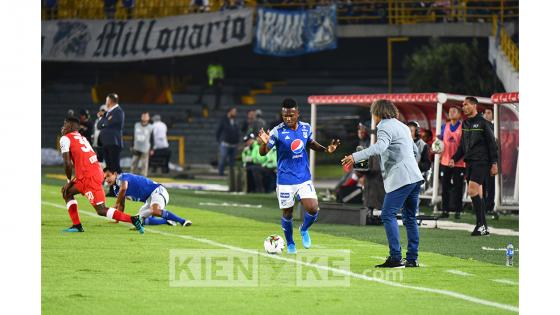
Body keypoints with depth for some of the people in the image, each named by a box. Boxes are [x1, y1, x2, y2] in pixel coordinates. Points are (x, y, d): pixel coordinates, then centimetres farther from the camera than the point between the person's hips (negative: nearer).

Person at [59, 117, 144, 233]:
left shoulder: (65, 139, -1)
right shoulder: (82, 138, 23)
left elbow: (67, 163, -8)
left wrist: (69, 181, 7)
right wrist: (76, 179, 19)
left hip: (89, 177, -9)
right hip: (98, 171, 9)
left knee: (101, 210, -7)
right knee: (66, 191, 23)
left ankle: (133, 219, -15)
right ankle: (77, 225, 18)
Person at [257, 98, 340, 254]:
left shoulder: (306, 128, -2)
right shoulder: (278, 131, -13)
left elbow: (312, 144, 17)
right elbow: (262, 153, -13)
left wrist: (326, 149, -1)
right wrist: (265, 143, -36)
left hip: (304, 178, 2)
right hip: (285, 181, -2)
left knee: (313, 209, -10)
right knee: (287, 214, 7)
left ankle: (304, 230, 21)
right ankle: (290, 244, 30)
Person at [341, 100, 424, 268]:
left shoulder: (385, 127, -7)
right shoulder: (403, 126, 22)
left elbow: (380, 147, -26)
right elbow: (415, 150, 31)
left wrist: (355, 157, -31)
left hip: (400, 179, -9)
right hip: (415, 177, 9)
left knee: (388, 215, -9)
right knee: (410, 218, 13)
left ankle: (395, 258, -16)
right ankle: (412, 258, 13)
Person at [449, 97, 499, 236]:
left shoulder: (483, 123, -6)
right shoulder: (465, 123, 16)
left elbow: (492, 144, -6)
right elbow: (462, 145, 23)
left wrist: (494, 163, -10)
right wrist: (454, 158, 11)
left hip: (481, 162, -8)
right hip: (470, 162, 8)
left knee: (473, 190, -18)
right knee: (477, 194, 6)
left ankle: (481, 225, -16)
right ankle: (483, 227, 9)